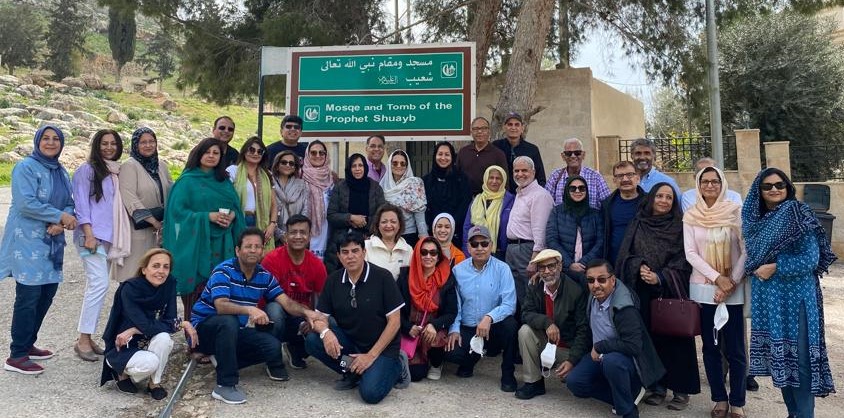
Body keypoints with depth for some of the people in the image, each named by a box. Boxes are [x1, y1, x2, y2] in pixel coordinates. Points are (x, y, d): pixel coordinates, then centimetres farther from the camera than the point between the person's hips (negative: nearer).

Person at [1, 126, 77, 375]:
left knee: (47, 294, 11)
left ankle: (27, 345, 26)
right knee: (28, 297, -6)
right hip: (27, 242, -8)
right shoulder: (26, 168, -8)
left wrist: (61, 223, -9)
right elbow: (26, 203, -19)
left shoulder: (61, 172, 15)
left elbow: (69, 204, 10)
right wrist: (60, 216, -14)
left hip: (52, 242, 8)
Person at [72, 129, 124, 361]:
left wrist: (119, 235, 13)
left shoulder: (116, 172, 15)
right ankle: (83, 340, -7)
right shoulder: (87, 170, -3)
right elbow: (81, 204, -8)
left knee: (96, 285, 7)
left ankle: (87, 336, 13)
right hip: (92, 235, -6)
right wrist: (88, 234, -15)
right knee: (99, 284, -14)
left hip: (109, 236, 6)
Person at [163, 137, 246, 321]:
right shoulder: (187, 181, 2)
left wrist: (232, 215, -7)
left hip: (222, 245, 4)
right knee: (197, 290, -6)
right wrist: (208, 216, -15)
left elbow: (236, 207, 16)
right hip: (196, 243, -4)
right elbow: (177, 210, -6)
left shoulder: (224, 181, 16)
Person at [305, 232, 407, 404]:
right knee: (312, 340, -19)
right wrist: (325, 332, -24)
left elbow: (394, 322, -13)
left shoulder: (382, 277, -14)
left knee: (371, 393, -26)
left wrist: (371, 355, -17)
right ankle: (353, 373, -1)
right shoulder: (333, 280, 0)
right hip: (348, 341, 5)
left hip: (381, 346, -5)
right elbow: (320, 317, 0)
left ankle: (395, 366, 4)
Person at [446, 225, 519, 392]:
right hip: (467, 329, 2)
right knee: (450, 352, -26)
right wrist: (454, 329, -9)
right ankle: (470, 360, 16)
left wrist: (489, 317, -32)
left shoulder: (502, 269, -7)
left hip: (494, 328, -1)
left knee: (510, 324, -33)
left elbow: (509, 304, -17)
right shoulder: (458, 270, 1)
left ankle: (508, 374, -7)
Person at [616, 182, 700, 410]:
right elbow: (626, 252, 3)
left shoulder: (680, 226, 3)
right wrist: (640, 267, -16)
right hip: (643, 291, 2)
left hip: (672, 290, -2)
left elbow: (683, 259, -4)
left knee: (675, 336, -1)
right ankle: (657, 386, 14)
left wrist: (660, 277, -16)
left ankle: (681, 389, 9)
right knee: (650, 337, 4)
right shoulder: (638, 223, 8)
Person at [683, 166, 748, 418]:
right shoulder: (690, 216, 2)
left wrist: (732, 282, -11)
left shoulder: (736, 212, -1)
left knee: (735, 349, 1)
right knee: (710, 347, 9)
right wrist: (717, 278, -14)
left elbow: (746, 251, -4)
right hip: (703, 289, 1)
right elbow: (690, 253, -3)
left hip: (734, 290, -1)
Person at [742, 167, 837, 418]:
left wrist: (774, 268, -14)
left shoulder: (798, 215, -9)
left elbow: (810, 259, -15)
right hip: (767, 298, 6)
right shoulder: (756, 219, 8)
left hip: (796, 295, -6)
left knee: (799, 357, -2)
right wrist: (756, 270, 0)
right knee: (777, 354, 12)